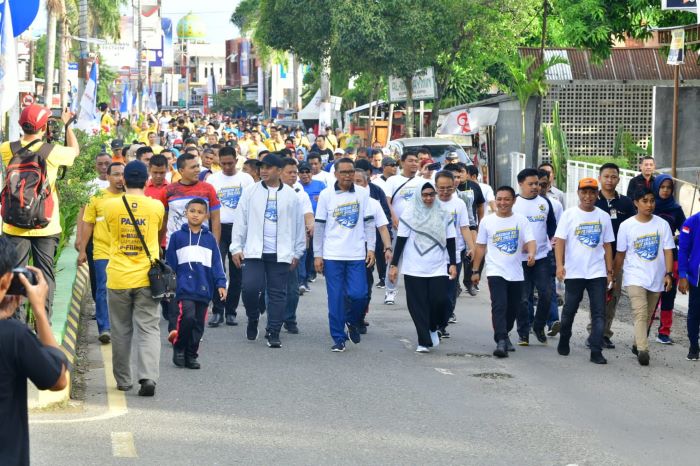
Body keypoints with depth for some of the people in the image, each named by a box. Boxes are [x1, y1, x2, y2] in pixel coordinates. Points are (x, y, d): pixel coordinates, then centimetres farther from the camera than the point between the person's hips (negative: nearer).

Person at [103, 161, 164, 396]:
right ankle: (148, 376, -16)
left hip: (118, 279, 1)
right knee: (149, 329, 0)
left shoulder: (111, 206, -4)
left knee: (121, 331, 12)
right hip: (146, 279, 0)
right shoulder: (156, 207, -3)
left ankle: (123, 380, 19)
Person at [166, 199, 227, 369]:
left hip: (204, 289, 3)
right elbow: (170, 263, 7)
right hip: (184, 287, -3)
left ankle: (191, 355, 17)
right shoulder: (177, 237, 5)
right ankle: (178, 348, -1)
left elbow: (216, 263, 9)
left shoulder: (209, 238, 10)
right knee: (187, 316, -20)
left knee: (198, 324, 6)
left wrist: (221, 284, -1)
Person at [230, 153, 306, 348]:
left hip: (281, 253, 1)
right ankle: (252, 320, 16)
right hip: (254, 251, -1)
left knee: (278, 293, 2)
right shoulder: (251, 192, 4)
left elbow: (298, 224, 9)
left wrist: (297, 252, 8)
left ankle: (273, 333, 9)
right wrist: (236, 247, 0)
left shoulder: (290, 195, 5)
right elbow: (240, 220, 5)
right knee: (250, 288, -11)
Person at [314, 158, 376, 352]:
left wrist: (371, 248, -2)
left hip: (357, 255, 1)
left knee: (358, 294, -7)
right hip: (332, 256, -1)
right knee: (335, 299, 1)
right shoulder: (326, 195, 1)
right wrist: (317, 255, 0)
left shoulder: (363, 194, 4)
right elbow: (319, 226, 3)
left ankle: (353, 322, 24)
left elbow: (369, 223, 7)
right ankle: (338, 339, 10)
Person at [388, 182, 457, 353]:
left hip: (438, 267, 1)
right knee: (418, 305, -2)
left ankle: (433, 328, 18)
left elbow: (450, 241, 10)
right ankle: (424, 341, 5)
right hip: (414, 268, -1)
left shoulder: (443, 214, 6)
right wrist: (394, 264, -3)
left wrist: (453, 264, 4)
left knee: (439, 300, -10)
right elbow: (401, 240, 1)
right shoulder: (409, 214, 1)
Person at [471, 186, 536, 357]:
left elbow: (530, 241, -9)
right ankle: (501, 342, -22)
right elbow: (480, 247, 9)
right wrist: (475, 270, 9)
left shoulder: (521, 221, 2)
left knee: (513, 308, 12)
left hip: (516, 274, 2)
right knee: (499, 306, -17)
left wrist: (531, 254, -31)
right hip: (495, 272, -2)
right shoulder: (487, 221, 3)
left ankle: (504, 336, 34)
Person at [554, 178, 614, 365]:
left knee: (599, 313, -5)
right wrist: (559, 265, -17)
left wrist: (609, 271, 8)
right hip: (573, 272, -2)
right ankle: (564, 342, 32)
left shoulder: (603, 217, 8)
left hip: (597, 273, 2)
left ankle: (596, 351, -6)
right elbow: (560, 241, -5)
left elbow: (607, 246, 12)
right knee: (569, 310, 9)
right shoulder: (569, 214, 0)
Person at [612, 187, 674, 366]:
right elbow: (620, 254, 5)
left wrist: (668, 274, -10)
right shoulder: (626, 226, -2)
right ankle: (642, 350, -25)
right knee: (640, 313, -18)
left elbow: (668, 251, 1)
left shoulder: (662, 225, 1)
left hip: (656, 278, 3)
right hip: (635, 277, -3)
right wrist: (614, 276, 8)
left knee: (648, 315, 13)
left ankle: (637, 344, 31)